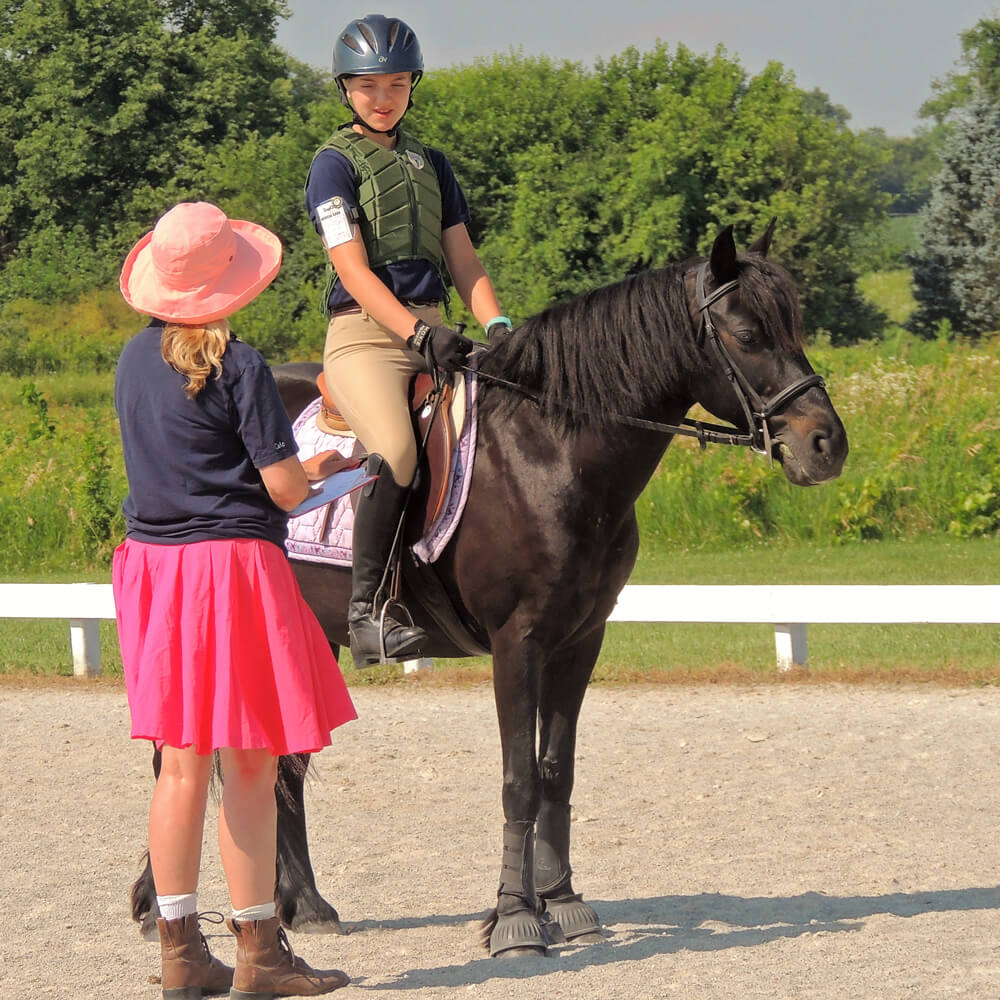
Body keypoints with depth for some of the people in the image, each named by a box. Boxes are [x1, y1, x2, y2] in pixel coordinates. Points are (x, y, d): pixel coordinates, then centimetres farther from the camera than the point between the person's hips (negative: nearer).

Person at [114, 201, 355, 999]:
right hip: (234, 564, -7)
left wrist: (291, 469, 22)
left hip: (154, 564, 7)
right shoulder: (239, 367, -13)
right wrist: (313, 469, 10)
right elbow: (285, 489, -14)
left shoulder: (134, 359, 8)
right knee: (251, 768, -1)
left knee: (182, 765, 11)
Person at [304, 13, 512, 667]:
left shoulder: (431, 164, 21)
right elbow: (354, 271, -9)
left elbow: (463, 260, 17)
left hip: (433, 329, 7)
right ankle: (367, 609, -25)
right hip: (365, 335, -6)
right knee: (395, 452, -32)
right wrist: (418, 333, -21)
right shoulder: (336, 164, 1)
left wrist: (496, 326, -2)